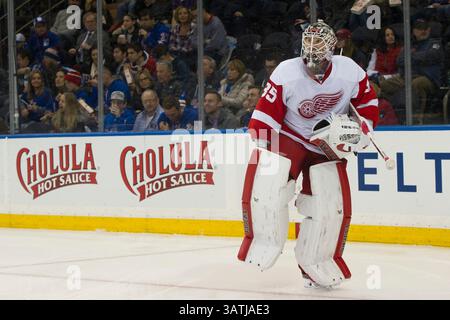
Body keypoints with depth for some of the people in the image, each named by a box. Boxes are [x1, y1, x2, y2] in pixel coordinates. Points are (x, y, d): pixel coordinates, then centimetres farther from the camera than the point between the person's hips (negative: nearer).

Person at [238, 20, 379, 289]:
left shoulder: (351, 72, -16)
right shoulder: (286, 73, -23)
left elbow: (368, 103, 3)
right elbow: (264, 115, -17)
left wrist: (360, 130, -11)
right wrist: (265, 152, -20)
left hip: (328, 144, 2)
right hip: (287, 135, -2)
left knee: (333, 206, -6)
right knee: (262, 187, -22)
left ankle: (316, 267, 14)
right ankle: (261, 246, 2)